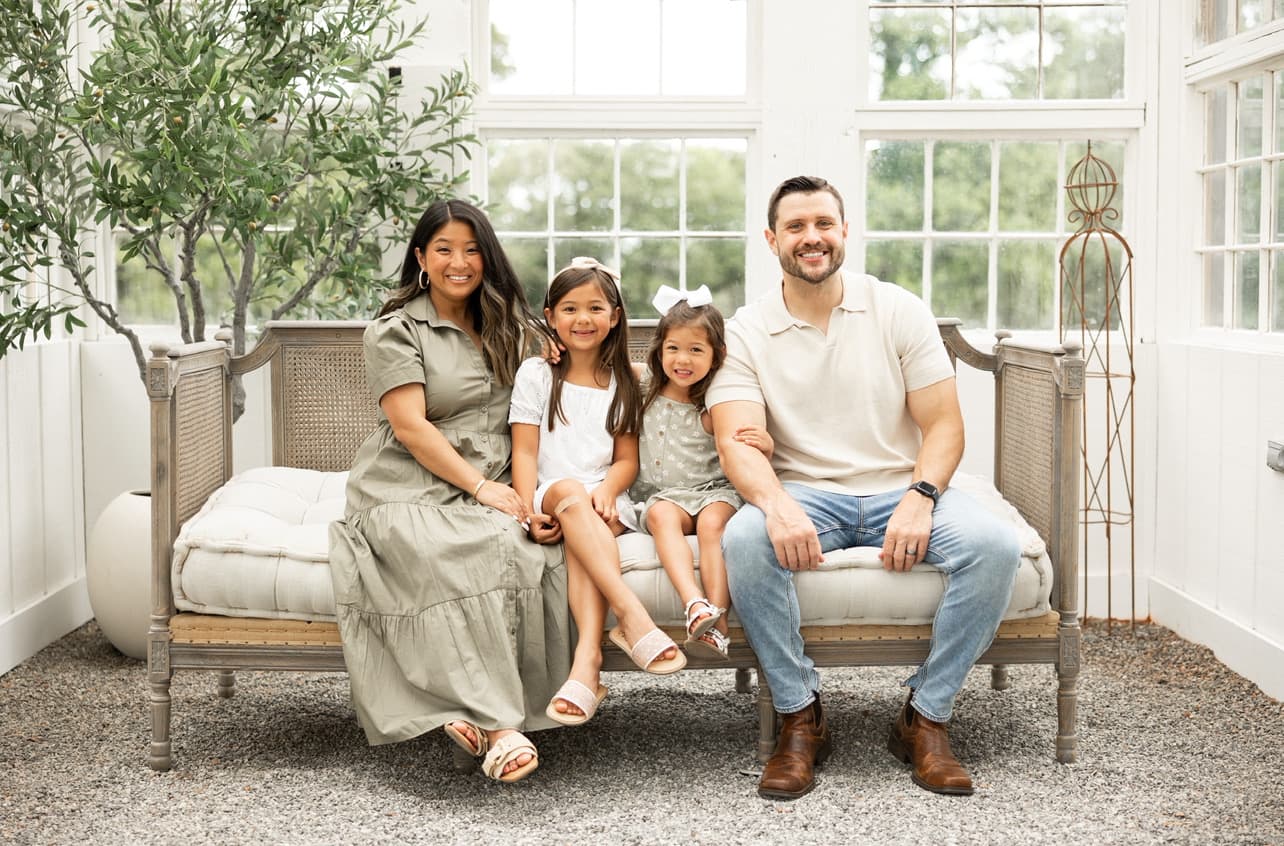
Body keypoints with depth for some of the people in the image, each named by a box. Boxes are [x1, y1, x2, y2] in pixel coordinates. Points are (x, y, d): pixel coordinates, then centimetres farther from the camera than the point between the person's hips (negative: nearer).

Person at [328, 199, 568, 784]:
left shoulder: (508, 330, 20)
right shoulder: (396, 330, 4)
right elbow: (411, 427, -6)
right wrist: (480, 486, -14)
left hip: (491, 487, 4)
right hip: (410, 488, -4)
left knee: (527, 550, -33)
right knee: (467, 554, -37)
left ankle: (471, 711, -30)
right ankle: (499, 724, -38)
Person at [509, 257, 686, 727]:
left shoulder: (623, 383, 16)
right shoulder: (535, 375, 12)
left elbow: (627, 460, 10)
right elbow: (525, 453, 3)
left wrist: (606, 491, -14)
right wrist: (531, 512, -14)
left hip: (603, 501, 1)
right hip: (551, 499, -1)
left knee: (582, 534, -36)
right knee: (569, 491, -38)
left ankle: (586, 661, -51)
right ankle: (631, 616, -50)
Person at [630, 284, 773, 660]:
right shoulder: (644, 388, 9)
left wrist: (765, 446, -25)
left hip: (714, 490, -2)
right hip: (663, 495, 2)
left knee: (712, 521, -34)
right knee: (662, 515, -33)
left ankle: (717, 622, -44)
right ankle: (695, 605, -52)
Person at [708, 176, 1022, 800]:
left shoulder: (899, 310, 4)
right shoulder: (745, 333, 1)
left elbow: (944, 425, 0)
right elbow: (737, 442, -11)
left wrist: (919, 500, -20)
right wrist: (776, 504, -34)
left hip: (899, 492, 1)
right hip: (803, 496, -1)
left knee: (995, 545, -27)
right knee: (744, 539, -34)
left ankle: (925, 717, -11)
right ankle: (801, 717, -17)